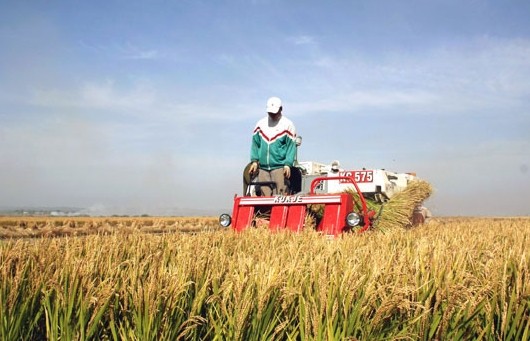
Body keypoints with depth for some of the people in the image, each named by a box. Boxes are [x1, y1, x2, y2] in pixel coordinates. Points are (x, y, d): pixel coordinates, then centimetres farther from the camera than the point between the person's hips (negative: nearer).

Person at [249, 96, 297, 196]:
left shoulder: (287, 124, 2)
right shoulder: (260, 124, 13)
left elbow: (291, 146, -1)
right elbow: (255, 144, 16)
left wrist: (288, 164, -10)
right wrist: (254, 160, 5)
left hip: (279, 167, -4)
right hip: (263, 167, 4)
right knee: (265, 196, 2)